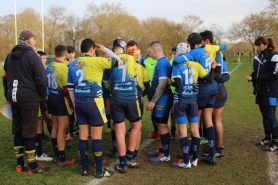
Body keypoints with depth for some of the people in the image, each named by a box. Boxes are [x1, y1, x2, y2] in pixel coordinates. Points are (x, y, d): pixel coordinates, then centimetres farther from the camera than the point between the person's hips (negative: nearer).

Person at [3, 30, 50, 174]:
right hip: (29, 98, -7)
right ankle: (33, 166, 5)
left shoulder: (10, 56, 12)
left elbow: (6, 78, 17)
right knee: (29, 131, -2)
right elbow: (41, 79, -15)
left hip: (14, 97, 7)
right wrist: (42, 95, -1)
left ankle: (19, 163, 21)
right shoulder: (32, 55, -10)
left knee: (17, 130, 13)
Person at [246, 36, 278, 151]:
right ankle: (267, 138, 25)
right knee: (265, 115, 14)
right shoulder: (258, 56, 13)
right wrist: (252, 76, -4)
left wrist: (255, 79, -18)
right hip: (260, 91, 7)